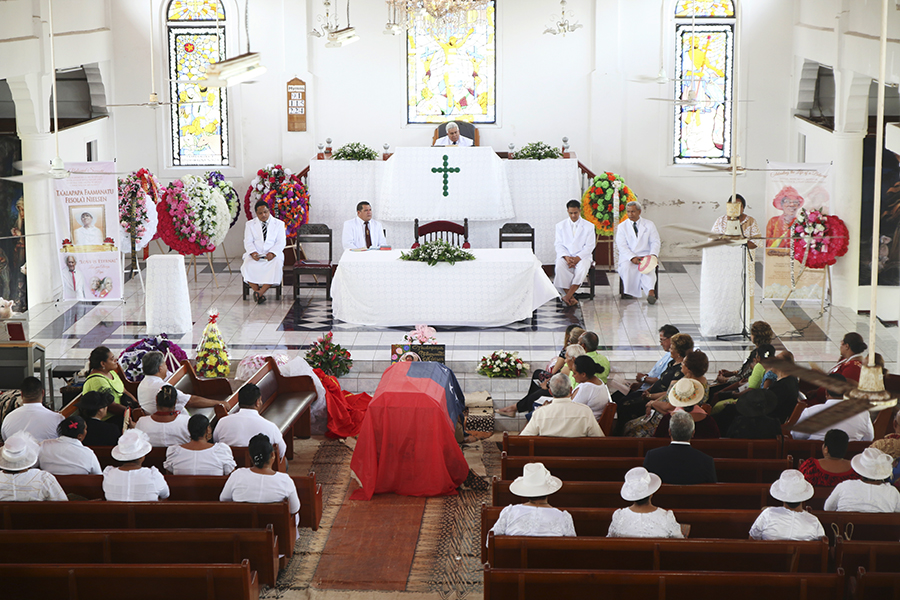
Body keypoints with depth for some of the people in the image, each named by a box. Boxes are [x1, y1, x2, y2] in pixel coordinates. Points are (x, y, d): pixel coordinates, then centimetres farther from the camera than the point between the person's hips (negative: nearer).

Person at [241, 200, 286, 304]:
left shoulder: (279, 224, 9)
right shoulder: (250, 224, 13)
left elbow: (281, 242, 0)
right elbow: (248, 242, 4)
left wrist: (272, 253, -19)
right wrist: (253, 253, -19)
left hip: (273, 255, -1)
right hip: (255, 255, 1)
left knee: (276, 266, -36)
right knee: (247, 267, -33)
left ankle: (260, 292, -37)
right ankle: (260, 294, -31)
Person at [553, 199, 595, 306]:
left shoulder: (589, 226, 8)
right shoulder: (560, 225, 12)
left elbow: (589, 246, 1)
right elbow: (558, 244, 6)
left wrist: (578, 258, -14)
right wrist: (566, 257, -14)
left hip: (582, 256, -1)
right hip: (565, 255, 1)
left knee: (582, 267, -37)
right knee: (560, 267, -34)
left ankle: (567, 296, -38)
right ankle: (571, 297, -33)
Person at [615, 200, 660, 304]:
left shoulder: (649, 225, 13)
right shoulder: (622, 227, 11)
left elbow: (655, 242, 5)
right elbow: (622, 246, -1)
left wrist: (653, 255, -17)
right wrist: (632, 257, -19)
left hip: (646, 256, 0)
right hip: (627, 257, 0)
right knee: (627, 267, -35)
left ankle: (650, 292, -49)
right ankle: (629, 291, -27)